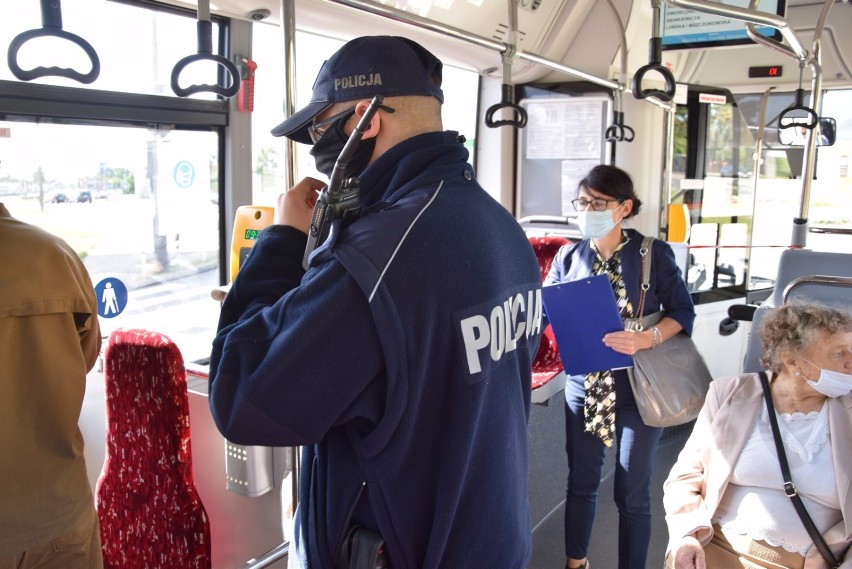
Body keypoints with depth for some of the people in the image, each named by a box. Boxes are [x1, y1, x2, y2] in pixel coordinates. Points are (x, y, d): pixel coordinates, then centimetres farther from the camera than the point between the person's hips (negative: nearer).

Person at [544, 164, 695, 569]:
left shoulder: (653, 254, -6)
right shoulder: (569, 256, 2)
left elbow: (683, 313, -6)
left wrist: (644, 340, -24)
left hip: (638, 388, -3)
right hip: (583, 386, 3)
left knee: (632, 493, 9)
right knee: (581, 482, 16)